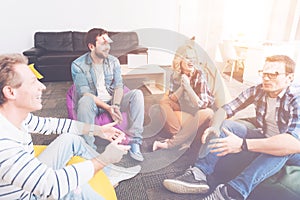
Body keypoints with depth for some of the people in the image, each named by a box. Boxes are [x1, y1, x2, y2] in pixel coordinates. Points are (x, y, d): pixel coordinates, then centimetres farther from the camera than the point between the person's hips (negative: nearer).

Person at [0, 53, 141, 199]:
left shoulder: (17, 116, -11)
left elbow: (50, 124, 2)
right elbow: (52, 186, -37)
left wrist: (98, 130, 0)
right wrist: (104, 159, -29)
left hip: (30, 179, 7)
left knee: (70, 139, 3)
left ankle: (110, 172, 16)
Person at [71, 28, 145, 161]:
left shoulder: (113, 61, 3)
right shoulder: (78, 65, -10)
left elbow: (118, 86, -3)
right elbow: (84, 93, -18)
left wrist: (116, 105, -22)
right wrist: (107, 108, -29)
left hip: (112, 101, 4)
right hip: (93, 104, -3)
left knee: (137, 94, -20)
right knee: (85, 100, -38)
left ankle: (134, 140, -22)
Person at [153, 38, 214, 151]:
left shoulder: (199, 76, -22)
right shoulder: (175, 75, -11)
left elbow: (201, 104, -26)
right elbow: (171, 99, -14)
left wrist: (188, 87, -35)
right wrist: (182, 87, -29)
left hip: (200, 110, -2)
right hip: (183, 108, 3)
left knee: (209, 113, -35)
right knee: (164, 101, -15)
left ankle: (169, 143, -36)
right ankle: (179, 134, -25)